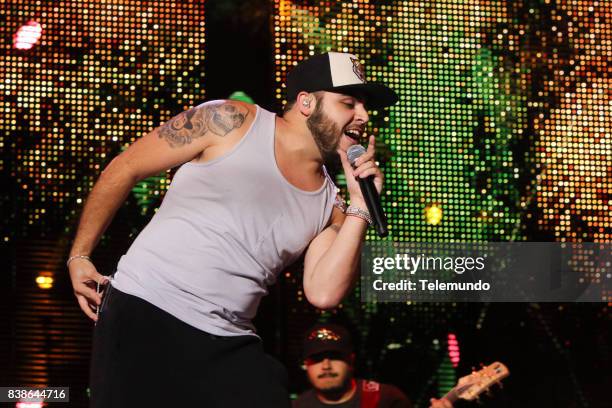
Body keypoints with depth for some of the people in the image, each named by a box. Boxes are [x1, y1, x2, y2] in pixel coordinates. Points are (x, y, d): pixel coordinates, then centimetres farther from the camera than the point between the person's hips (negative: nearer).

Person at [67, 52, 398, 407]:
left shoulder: (330, 203, 8)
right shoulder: (232, 122, -5)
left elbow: (324, 294, -3)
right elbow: (125, 169, 1)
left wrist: (361, 206, -5)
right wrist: (80, 256, 3)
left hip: (230, 346, 5)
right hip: (144, 315, -4)